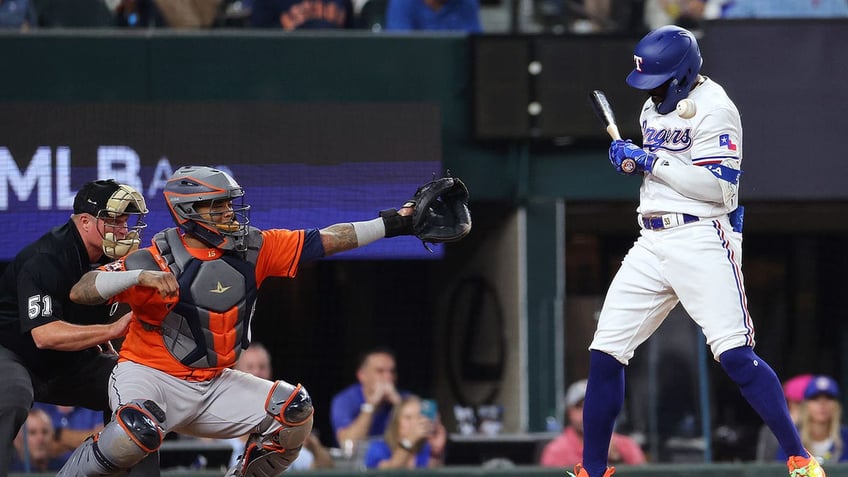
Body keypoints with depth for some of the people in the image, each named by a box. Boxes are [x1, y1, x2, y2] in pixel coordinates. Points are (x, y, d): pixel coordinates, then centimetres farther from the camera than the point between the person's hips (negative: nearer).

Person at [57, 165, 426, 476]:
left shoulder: (251, 249, -1)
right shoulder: (158, 260, -17)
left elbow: (322, 241, 2)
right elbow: (81, 292, -23)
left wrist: (391, 224, -1)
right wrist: (139, 276, -39)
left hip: (213, 385, 6)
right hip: (150, 375, -6)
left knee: (294, 410, -6)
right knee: (139, 430, -36)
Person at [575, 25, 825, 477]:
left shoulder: (714, 109, -10)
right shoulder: (653, 108, 17)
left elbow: (717, 187, -19)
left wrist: (650, 161, -17)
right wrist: (631, 160, 7)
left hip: (701, 240, -8)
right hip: (652, 243, 8)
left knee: (735, 355, -18)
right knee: (604, 354, 5)